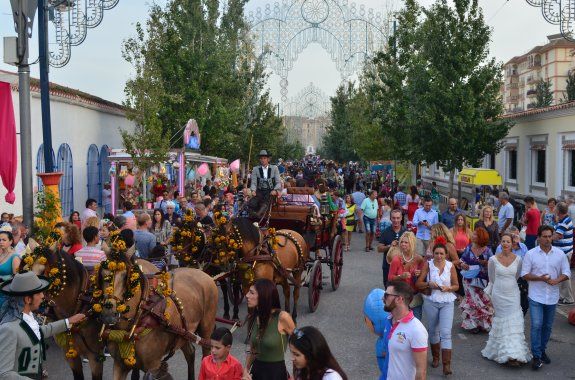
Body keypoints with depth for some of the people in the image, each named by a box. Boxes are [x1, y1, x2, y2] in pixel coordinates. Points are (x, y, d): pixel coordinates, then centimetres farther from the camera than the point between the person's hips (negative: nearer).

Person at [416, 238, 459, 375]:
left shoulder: (450, 266, -5)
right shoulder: (428, 264, -6)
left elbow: (456, 285, 2)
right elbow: (418, 284, -5)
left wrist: (448, 288, -18)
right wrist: (429, 284, -23)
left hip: (447, 302, -1)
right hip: (430, 301, 1)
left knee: (446, 332, -10)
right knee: (433, 330, 15)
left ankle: (447, 365, -7)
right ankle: (435, 357, 36)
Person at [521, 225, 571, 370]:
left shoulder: (560, 254, 1)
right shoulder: (531, 254, -5)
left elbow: (566, 273, 3)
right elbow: (525, 274, -4)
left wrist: (556, 280, -17)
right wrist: (540, 278, -19)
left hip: (552, 297, 3)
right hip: (536, 296, -3)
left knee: (547, 326, 13)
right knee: (536, 325, -9)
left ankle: (542, 351, 30)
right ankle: (536, 356, -2)